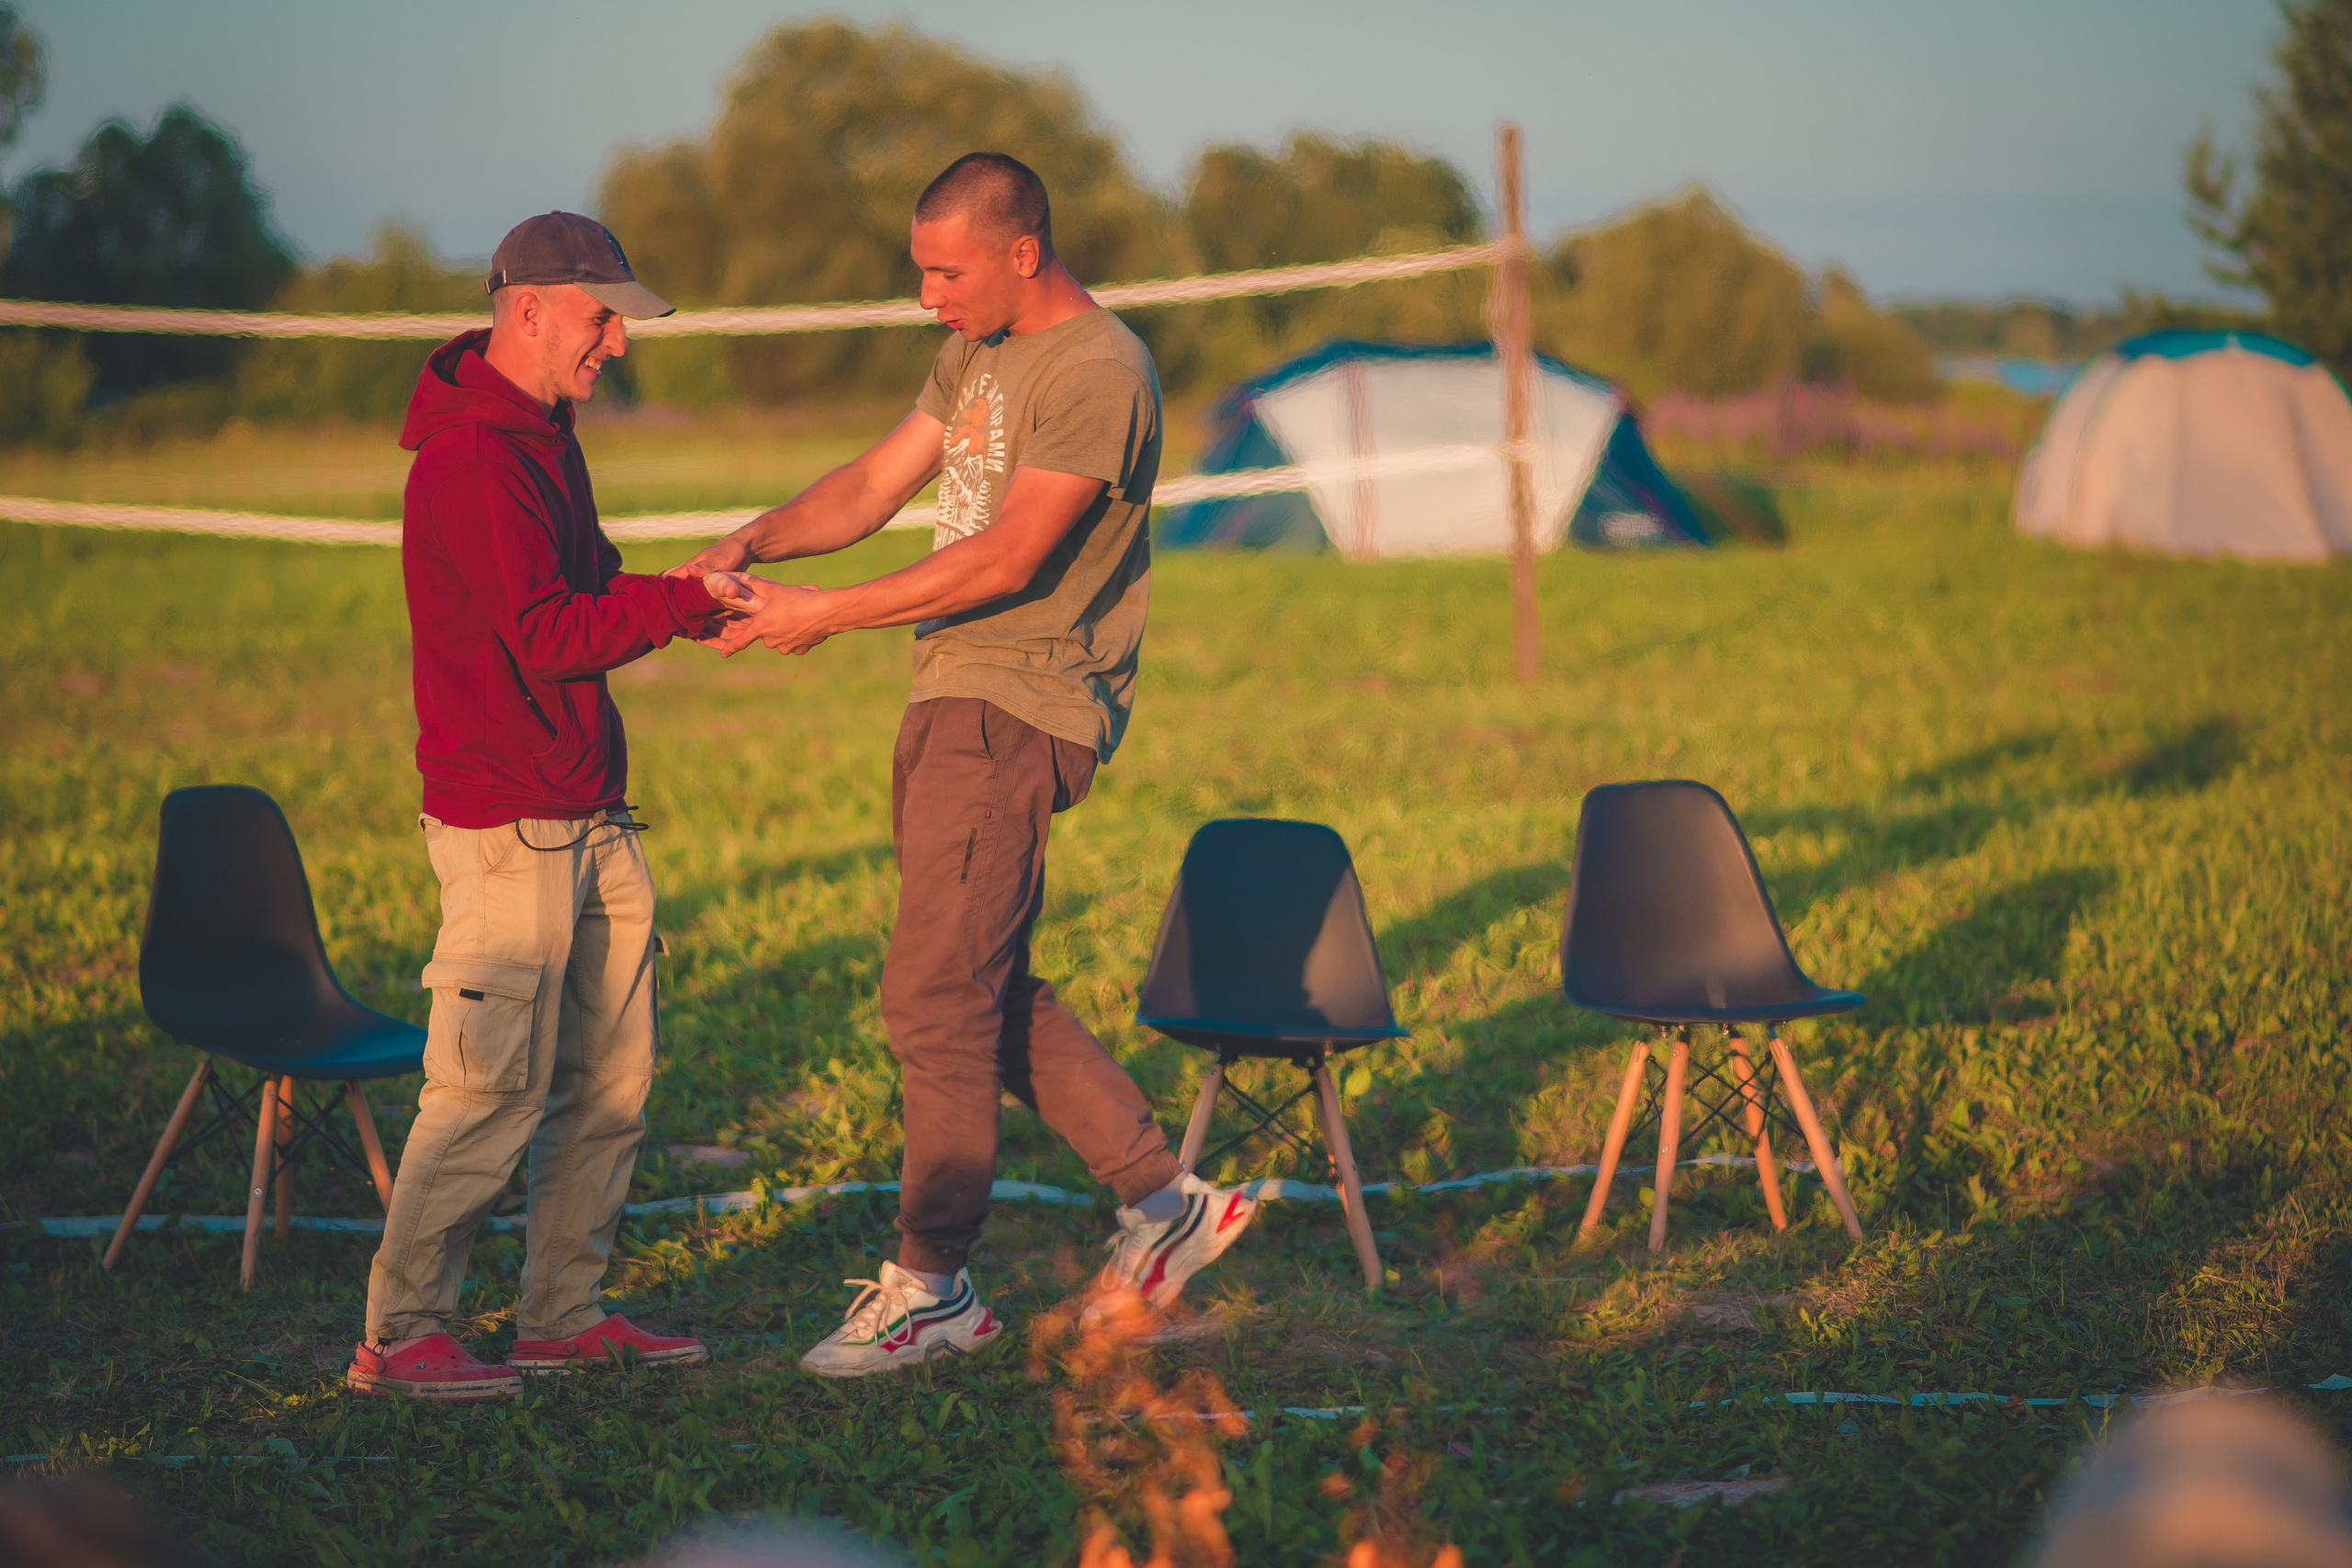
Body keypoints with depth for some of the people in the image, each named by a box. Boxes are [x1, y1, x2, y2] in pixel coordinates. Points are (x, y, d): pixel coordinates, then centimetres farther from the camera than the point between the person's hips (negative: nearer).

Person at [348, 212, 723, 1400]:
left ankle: (564, 1314, 20)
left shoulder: (544, 441, 17)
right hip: (504, 822, -10)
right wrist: (685, 602, -19)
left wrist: (690, 598, 3)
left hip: (589, 819, 10)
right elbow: (546, 634, -21)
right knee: (493, 1089, -6)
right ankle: (397, 1337, 4)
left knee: (611, 1078, 10)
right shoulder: (470, 457, -16)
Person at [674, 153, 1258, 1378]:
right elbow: (872, 486, 15)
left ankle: (932, 1282, 2)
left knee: (935, 996, -8)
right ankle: (1164, 1200, 21)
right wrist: (750, 544, -4)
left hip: (1018, 716, -10)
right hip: (952, 699, 10)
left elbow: (1007, 558, -20)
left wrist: (824, 617, -19)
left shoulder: (1098, 375, -15)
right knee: (990, 991, 13)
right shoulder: (976, 355, 16)